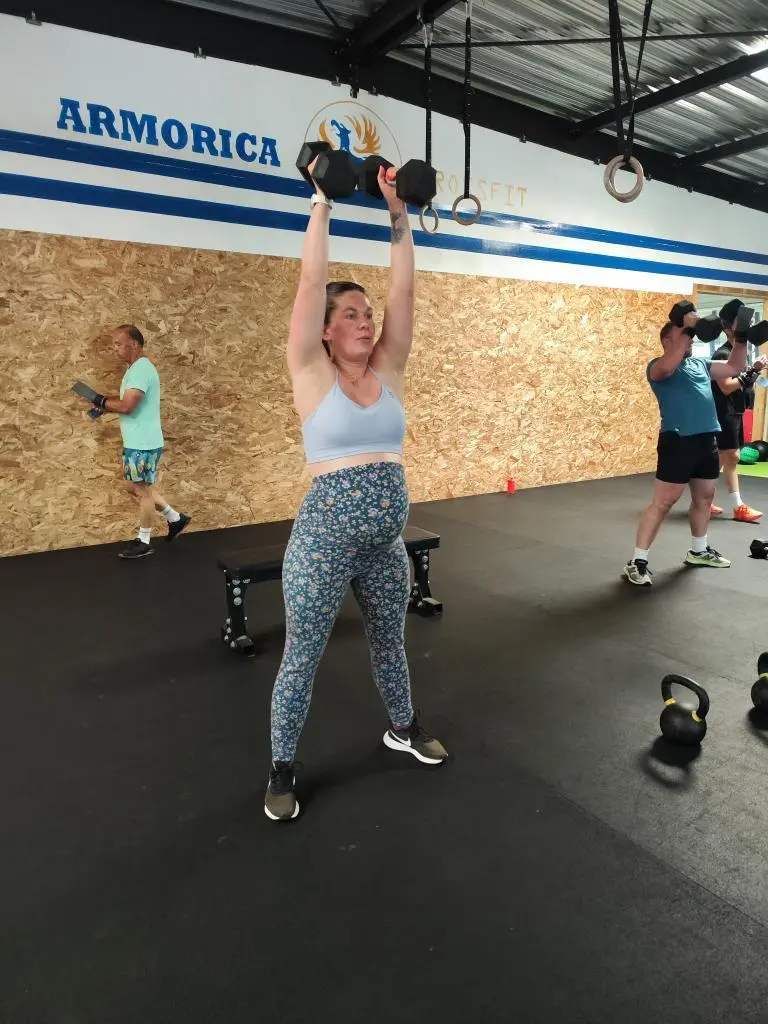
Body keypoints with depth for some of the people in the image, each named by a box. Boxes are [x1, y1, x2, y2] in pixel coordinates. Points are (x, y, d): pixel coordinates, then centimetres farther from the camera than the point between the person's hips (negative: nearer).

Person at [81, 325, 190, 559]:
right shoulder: (136, 368, 14)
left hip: (143, 444, -10)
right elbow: (126, 400, 19)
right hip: (136, 442, 10)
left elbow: (127, 406, -27)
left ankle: (144, 542, 14)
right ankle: (175, 518, 27)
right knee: (136, 487, 18)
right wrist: (104, 401, 3)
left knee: (142, 490, 1)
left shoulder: (141, 370, -20)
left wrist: (101, 401, -11)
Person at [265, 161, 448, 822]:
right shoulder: (313, 375, -7)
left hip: (386, 540, 5)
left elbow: (404, 290, 1)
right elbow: (312, 282, -13)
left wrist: (398, 213, 0)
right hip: (325, 537, -5)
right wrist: (322, 202, -8)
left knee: (390, 639, 23)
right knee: (303, 656, 8)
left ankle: (403, 728, 47)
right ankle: (282, 769, 27)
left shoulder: (388, 372, 5)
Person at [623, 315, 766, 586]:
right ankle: (637, 561, -7)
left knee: (704, 497, 18)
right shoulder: (657, 366, -5)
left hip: (707, 439, 8)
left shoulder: (701, 364, 18)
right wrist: (686, 329, -24)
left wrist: (740, 340, 9)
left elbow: (734, 367, 23)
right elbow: (669, 366, -28)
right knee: (663, 502, -10)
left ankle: (698, 551, 35)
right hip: (678, 440, -8)